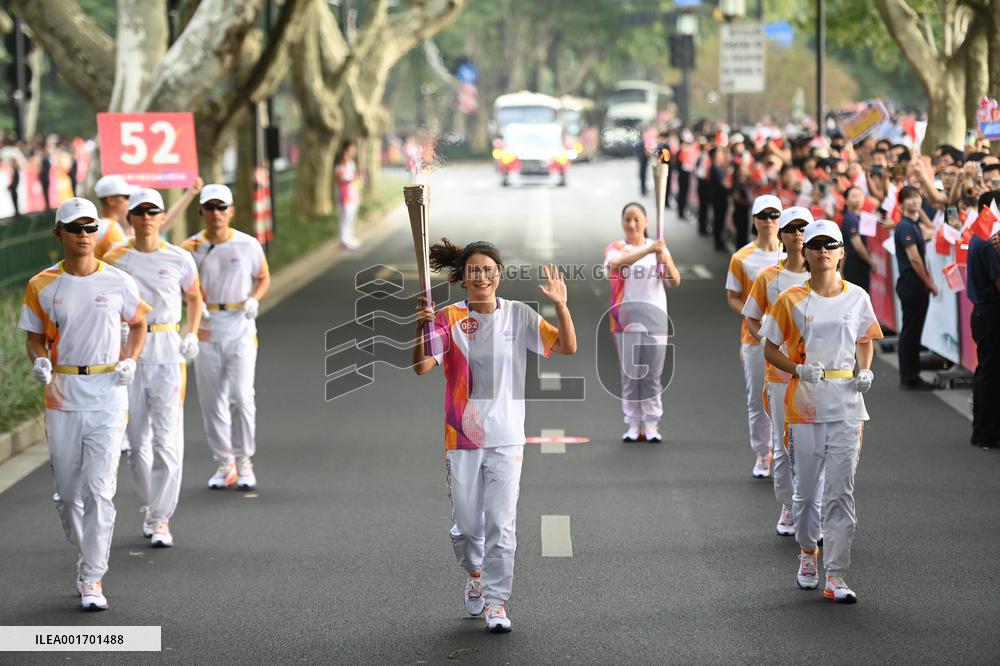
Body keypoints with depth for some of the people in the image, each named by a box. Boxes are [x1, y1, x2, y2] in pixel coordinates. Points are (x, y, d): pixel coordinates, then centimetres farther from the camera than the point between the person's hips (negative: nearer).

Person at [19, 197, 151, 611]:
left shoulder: (118, 282, 1)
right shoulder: (41, 286, 2)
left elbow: (139, 322, 16)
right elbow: (36, 337, 11)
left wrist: (130, 360, 0)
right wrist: (39, 361, -10)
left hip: (107, 395, -2)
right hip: (61, 397, 2)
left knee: (99, 489, -10)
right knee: (68, 492, 6)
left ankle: (92, 580, -6)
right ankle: (88, 558, 30)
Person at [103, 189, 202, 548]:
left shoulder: (179, 259, 2)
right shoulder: (114, 259, 3)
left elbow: (194, 297, 18)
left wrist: (192, 333, 4)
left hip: (168, 352, -1)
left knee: (168, 439, -7)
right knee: (136, 441, 7)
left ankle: (160, 519, 0)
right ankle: (151, 506, 27)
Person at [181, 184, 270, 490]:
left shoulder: (248, 245, 1)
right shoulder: (191, 247, 0)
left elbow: (264, 278, 13)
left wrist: (254, 299, -6)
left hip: (240, 327, -1)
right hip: (205, 328, 1)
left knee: (241, 396, -9)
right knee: (211, 400, 5)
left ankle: (244, 463, 4)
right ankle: (224, 463, 16)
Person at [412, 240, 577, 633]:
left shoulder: (518, 316, 2)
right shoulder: (449, 319, -2)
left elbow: (567, 347, 0)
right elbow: (421, 366, -12)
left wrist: (560, 306, -15)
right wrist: (421, 325, -28)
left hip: (506, 438, 0)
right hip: (461, 437, 0)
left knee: (501, 523, -6)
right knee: (466, 523, 8)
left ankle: (496, 601, 1)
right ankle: (475, 575, 37)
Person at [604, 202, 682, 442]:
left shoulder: (659, 249, 5)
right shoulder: (615, 249, 1)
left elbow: (674, 281, -4)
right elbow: (618, 263, -24)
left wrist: (665, 260, -25)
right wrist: (647, 250, -38)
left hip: (655, 318, 1)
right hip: (626, 318, -1)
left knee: (652, 375, 3)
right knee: (630, 375, 2)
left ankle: (651, 424, 7)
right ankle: (633, 424, 7)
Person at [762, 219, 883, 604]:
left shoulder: (857, 297, 4)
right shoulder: (791, 300, -1)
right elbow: (770, 349, 4)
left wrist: (865, 371, 0)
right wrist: (798, 369, -13)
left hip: (847, 401, 0)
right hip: (805, 401, 0)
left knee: (841, 492, -5)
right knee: (806, 489, 8)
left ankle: (836, 578, -4)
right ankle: (808, 552, 35)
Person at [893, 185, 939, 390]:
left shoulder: (915, 226, 16)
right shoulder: (905, 227, -14)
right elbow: (914, 259, -18)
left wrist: (930, 282, 14)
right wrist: (930, 283, -12)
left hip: (918, 286, 9)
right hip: (910, 284, -9)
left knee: (914, 331, 12)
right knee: (909, 332, -5)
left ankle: (912, 377, 16)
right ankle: (908, 379, -1)